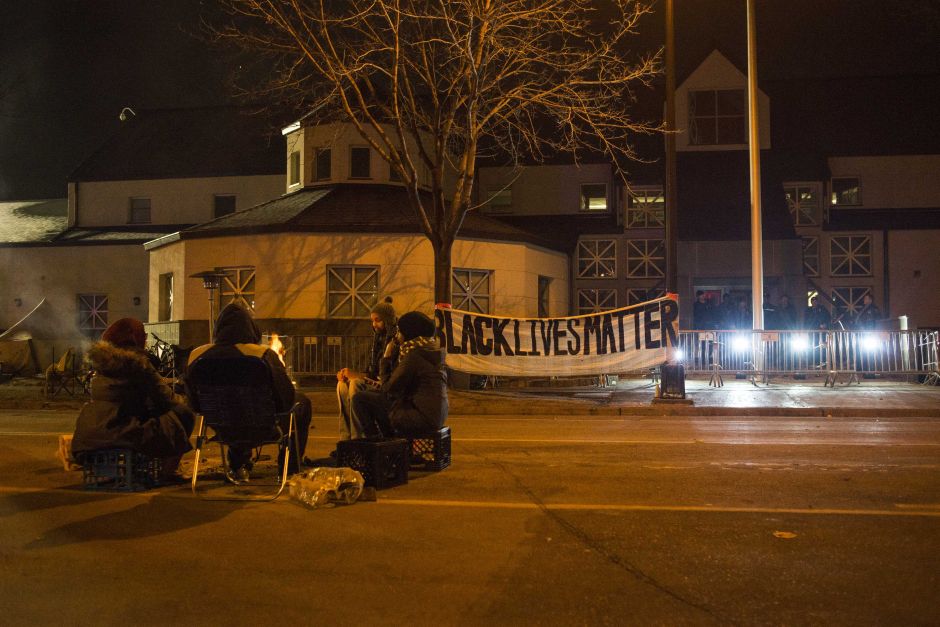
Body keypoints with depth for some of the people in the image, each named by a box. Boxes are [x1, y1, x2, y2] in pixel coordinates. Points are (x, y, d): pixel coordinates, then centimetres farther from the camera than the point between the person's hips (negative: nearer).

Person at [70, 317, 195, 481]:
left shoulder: (100, 359, 13)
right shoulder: (137, 362, -9)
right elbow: (165, 398, -3)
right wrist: (182, 400, 19)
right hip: (122, 435, -8)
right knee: (184, 414, 4)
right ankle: (165, 471, 9)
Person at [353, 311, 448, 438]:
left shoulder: (414, 355, -15)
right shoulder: (433, 350, 13)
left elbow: (388, 388, -8)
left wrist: (386, 358, 2)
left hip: (423, 417, -10)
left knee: (360, 399, -6)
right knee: (374, 395, 26)